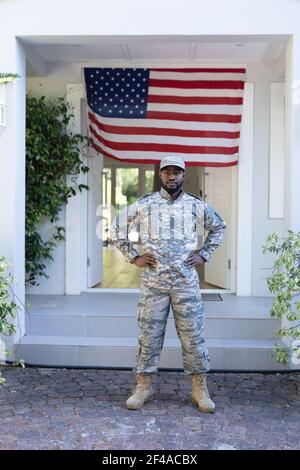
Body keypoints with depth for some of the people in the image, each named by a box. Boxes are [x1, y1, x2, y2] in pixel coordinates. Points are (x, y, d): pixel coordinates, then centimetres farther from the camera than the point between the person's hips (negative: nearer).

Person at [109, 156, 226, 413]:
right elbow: (117, 229, 8)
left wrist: (204, 254, 9)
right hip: (153, 281, -1)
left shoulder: (197, 205, 4)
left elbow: (219, 227, 20)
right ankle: (143, 386, 19)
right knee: (149, 335, 5)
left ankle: (200, 389, 17)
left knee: (193, 335, 4)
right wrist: (134, 257, 2)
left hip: (187, 281, 1)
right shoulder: (144, 205, 0)